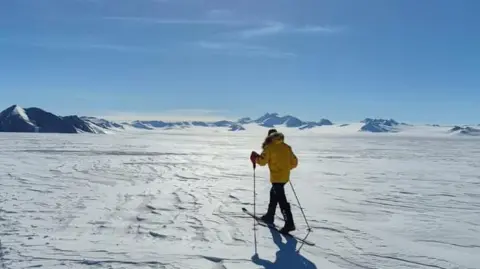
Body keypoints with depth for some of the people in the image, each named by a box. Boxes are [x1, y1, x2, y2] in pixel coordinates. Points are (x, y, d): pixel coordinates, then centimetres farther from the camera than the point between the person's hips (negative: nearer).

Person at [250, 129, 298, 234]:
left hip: (276, 177, -7)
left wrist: (255, 158, 6)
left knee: (281, 199, -7)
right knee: (274, 194, 24)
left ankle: (289, 224, -10)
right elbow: (294, 163, 9)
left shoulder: (269, 147, -9)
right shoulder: (287, 147, 8)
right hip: (285, 177, 7)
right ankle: (269, 216, 34)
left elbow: (262, 161, -14)